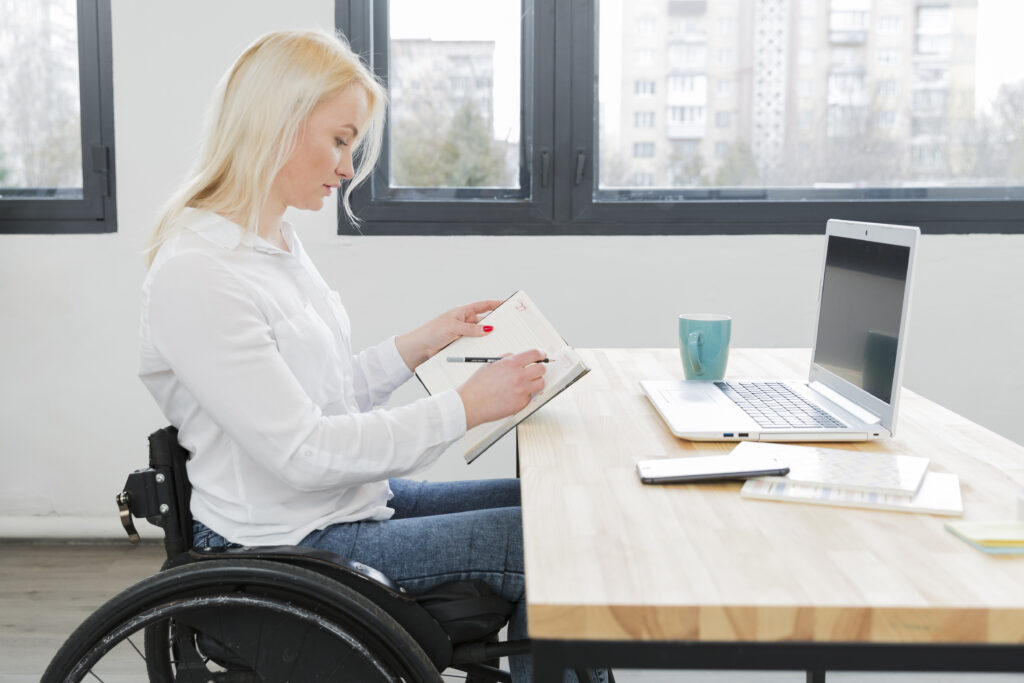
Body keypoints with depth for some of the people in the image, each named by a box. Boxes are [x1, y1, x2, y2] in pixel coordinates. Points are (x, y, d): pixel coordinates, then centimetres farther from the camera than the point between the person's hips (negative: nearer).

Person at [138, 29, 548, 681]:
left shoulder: (279, 241, 9)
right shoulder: (194, 275, -21)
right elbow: (301, 450, -24)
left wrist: (424, 340, 5)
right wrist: (465, 407, -22)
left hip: (354, 500, 9)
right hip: (290, 547, -9)